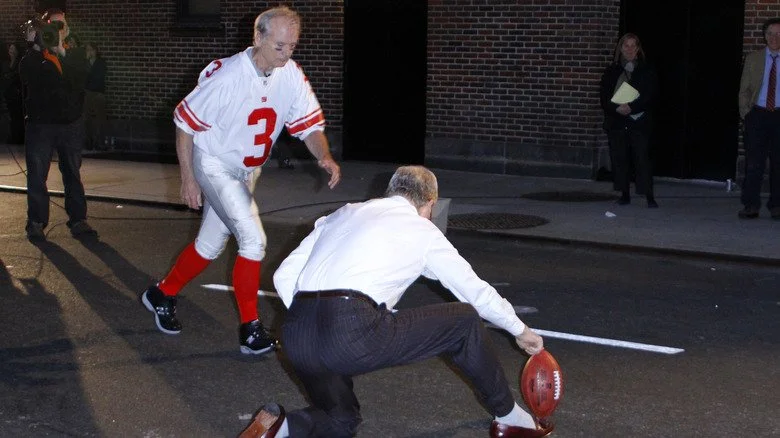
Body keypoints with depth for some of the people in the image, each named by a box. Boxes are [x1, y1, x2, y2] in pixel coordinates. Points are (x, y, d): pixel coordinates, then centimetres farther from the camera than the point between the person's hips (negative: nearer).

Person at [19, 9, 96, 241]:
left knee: (73, 174, 7)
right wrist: (36, 47, -25)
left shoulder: (75, 54, 5)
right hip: (40, 123, -1)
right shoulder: (34, 55, 2)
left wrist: (61, 52, -24)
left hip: (71, 123, 1)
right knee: (37, 175, 0)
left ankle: (78, 220, 12)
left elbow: (79, 80, -14)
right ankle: (36, 222, 6)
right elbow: (26, 76, -18)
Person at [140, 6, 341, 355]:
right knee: (253, 239, -17)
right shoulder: (227, 75, -26)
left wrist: (324, 157, -30)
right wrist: (188, 180, -14)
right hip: (214, 165, -7)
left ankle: (162, 295, 40)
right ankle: (250, 331, -7)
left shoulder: (291, 75, -11)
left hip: (246, 171, 7)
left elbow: (309, 124, -9)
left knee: (211, 246, 18)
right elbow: (185, 121, -17)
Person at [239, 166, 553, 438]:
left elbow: (283, 277, 19)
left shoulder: (343, 214, 25)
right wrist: (521, 331, 37)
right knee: (465, 321, 13)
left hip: (295, 337, 5)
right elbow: (477, 292, 23)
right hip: (354, 333, -5)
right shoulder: (422, 230, 14)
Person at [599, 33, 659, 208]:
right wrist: (616, 108, -15)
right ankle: (625, 194, 11)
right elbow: (604, 96, 4)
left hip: (639, 120, -2)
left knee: (642, 157, -8)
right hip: (616, 121, 2)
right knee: (619, 158, 3)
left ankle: (649, 196, -7)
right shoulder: (611, 71, 11)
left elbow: (650, 95, -4)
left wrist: (631, 107, -17)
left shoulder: (646, 71, 6)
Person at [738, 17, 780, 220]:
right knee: (753, 162, -1)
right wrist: (745, 112, 1)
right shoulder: (753, 59, 8)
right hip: (758, 115, 1)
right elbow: (744, 90, 11)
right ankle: (750, 206, 4)